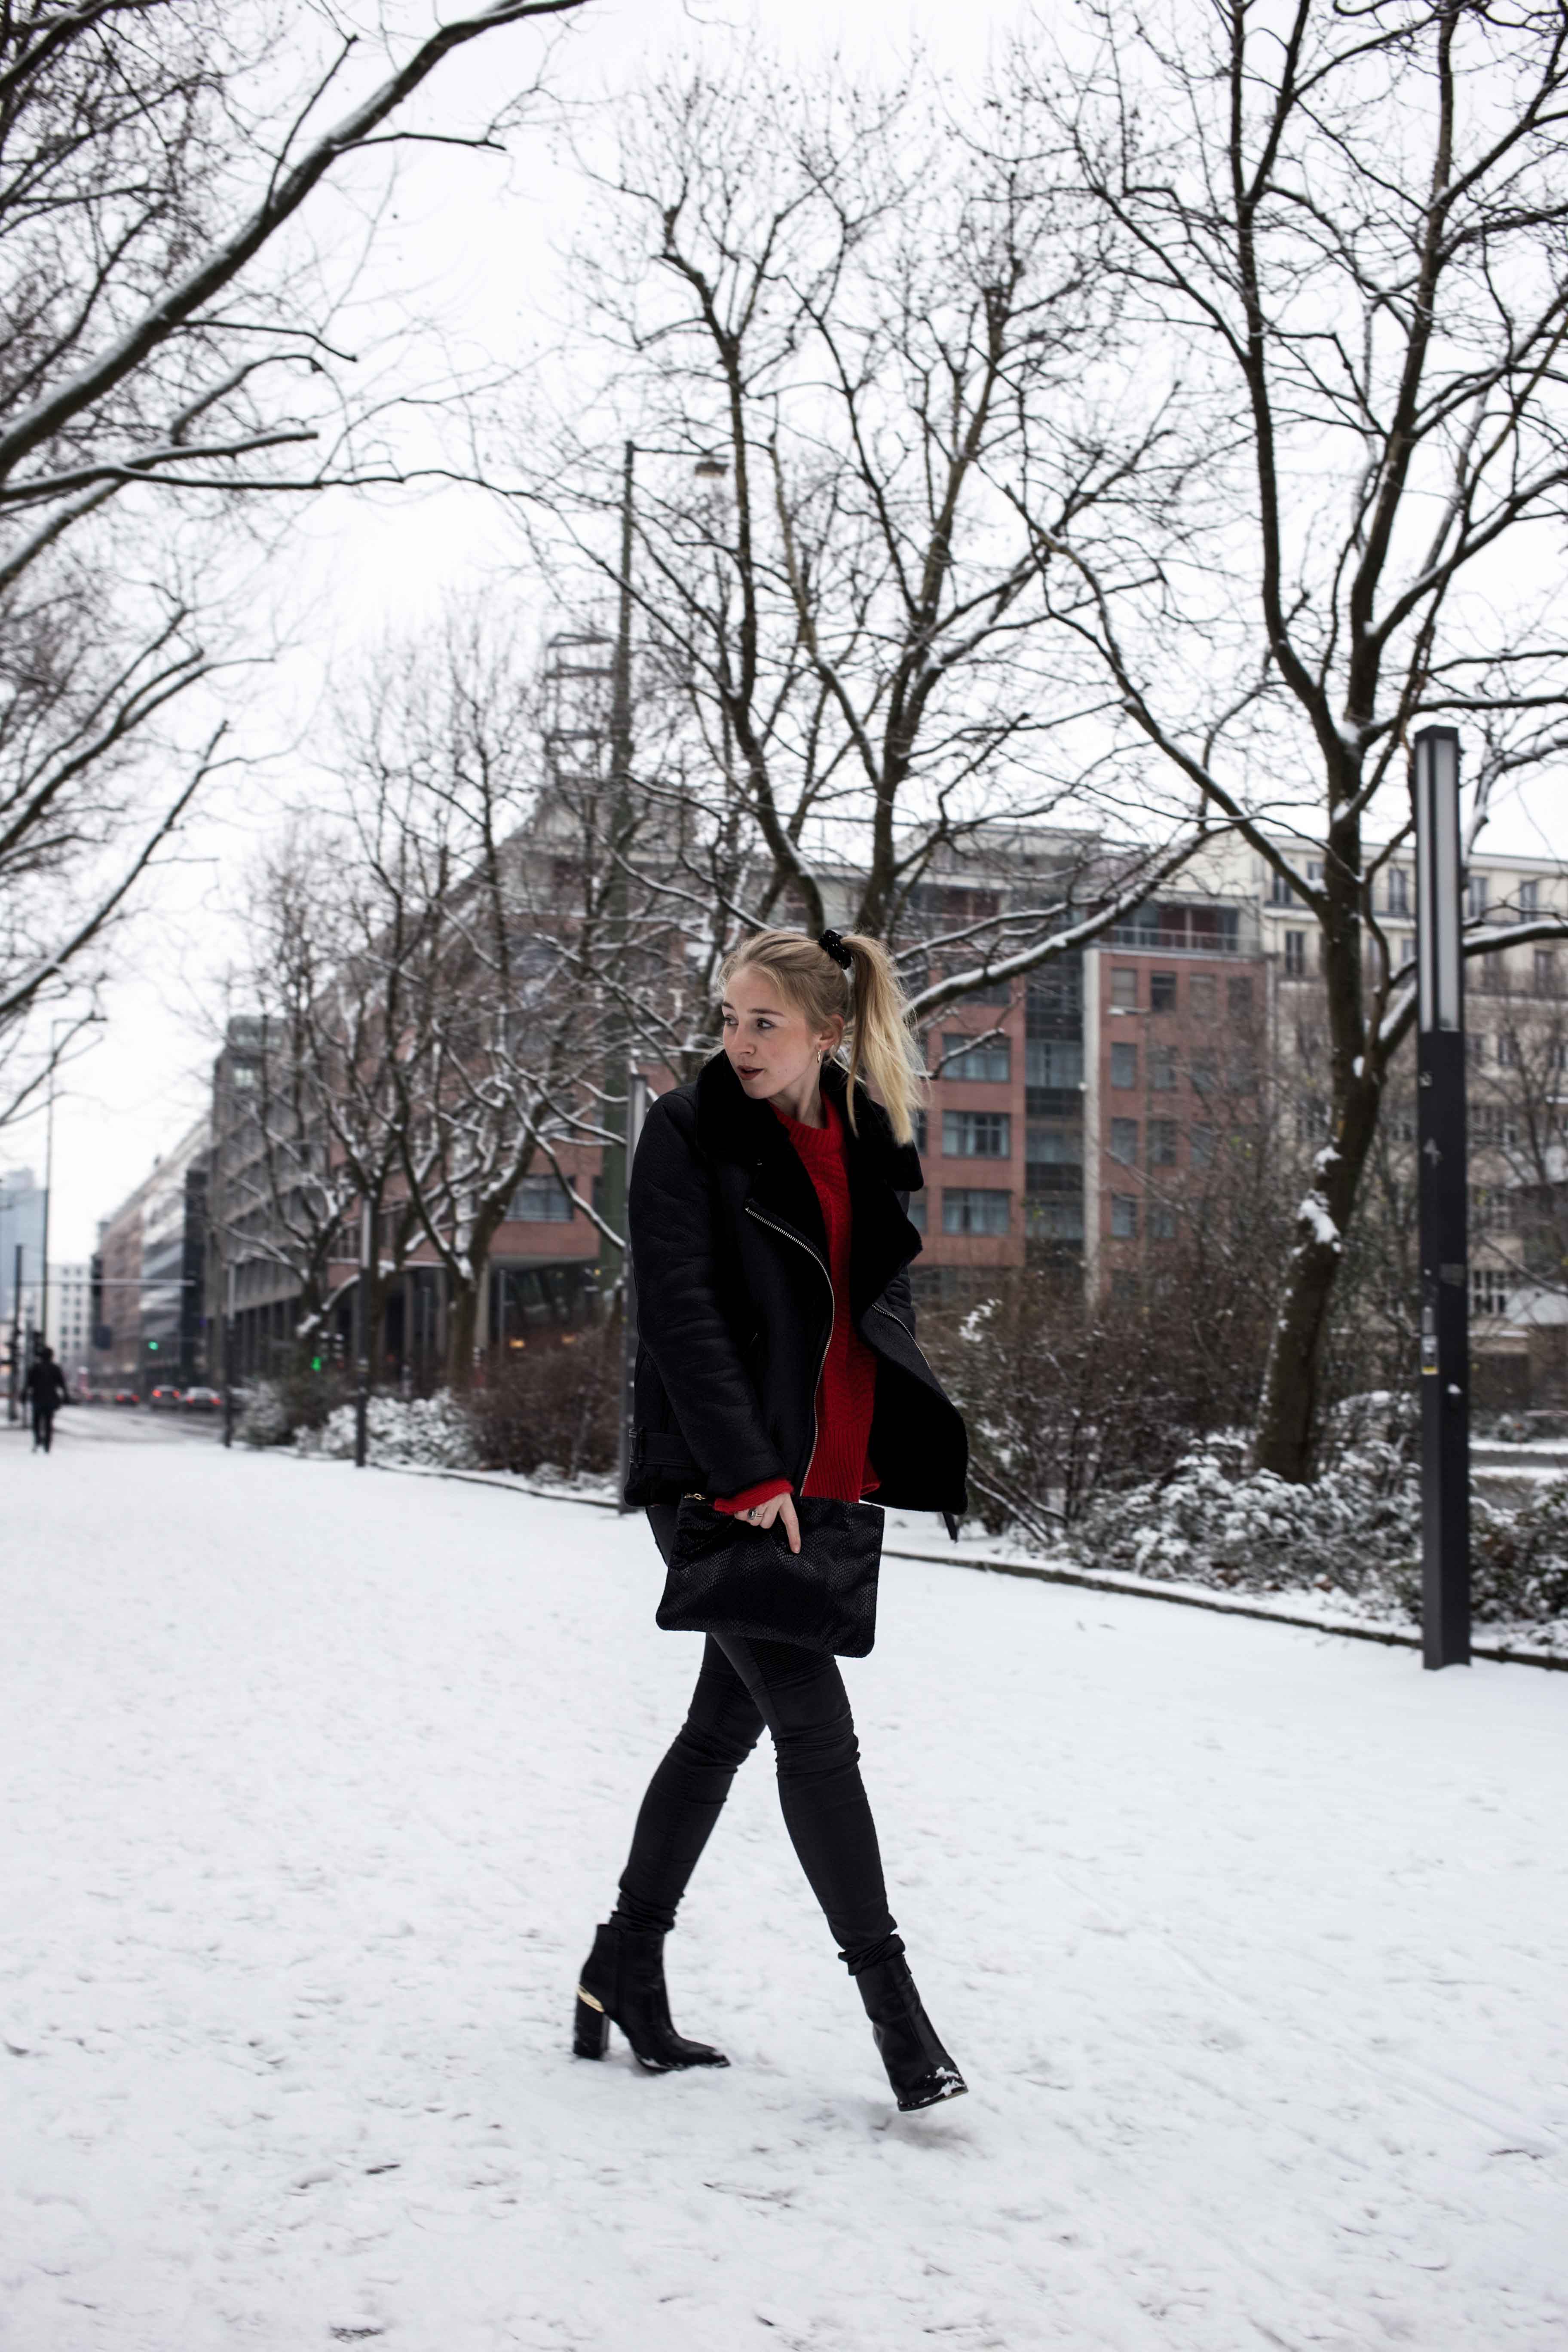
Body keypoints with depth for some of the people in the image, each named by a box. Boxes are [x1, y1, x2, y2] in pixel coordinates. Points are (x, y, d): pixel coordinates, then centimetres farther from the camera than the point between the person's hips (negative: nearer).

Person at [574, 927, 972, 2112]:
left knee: (727, 1724, 13)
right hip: (720, 1480, -6)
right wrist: (746, 1473, -19)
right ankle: (888, 1992, 3)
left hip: (827, 1480, 6)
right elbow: (681, 1309, -13)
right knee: (816, 1720, -7)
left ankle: (624, 1970, 26)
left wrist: (901, 1452, 8)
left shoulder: (871, 1139, 10)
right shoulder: (690, 1131, -6)